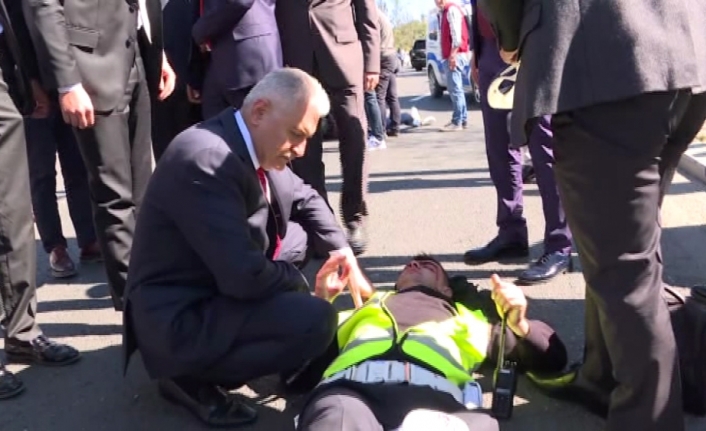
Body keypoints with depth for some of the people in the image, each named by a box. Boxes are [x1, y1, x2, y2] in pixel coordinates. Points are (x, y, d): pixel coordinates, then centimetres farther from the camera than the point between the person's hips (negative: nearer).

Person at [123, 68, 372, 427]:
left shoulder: (253, 143, 0)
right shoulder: (205, 158, -29)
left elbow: (305, 200, 16)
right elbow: (245, 276, -32)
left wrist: (343, 253, 1)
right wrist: (301, 282, -12)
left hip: (217, 284, 10)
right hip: (176, 321, -10)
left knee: (305, 234, 13)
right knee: (316, 321, -23)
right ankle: (191, 378, -4)